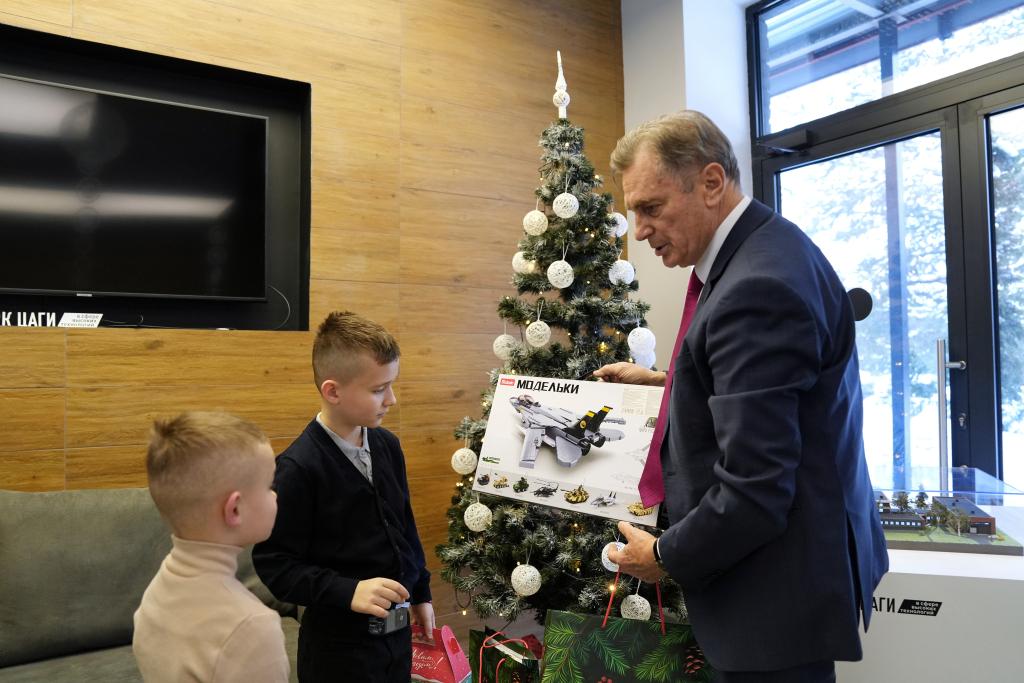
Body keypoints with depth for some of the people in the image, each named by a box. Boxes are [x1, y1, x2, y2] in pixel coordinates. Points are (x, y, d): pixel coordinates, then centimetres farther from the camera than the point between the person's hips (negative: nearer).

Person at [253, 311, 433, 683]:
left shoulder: (387, 445, 0)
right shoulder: (298, 467, -20)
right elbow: (274, 563, -19)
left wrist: (420, 593, 15)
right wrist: (348, 592, -27)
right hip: (339, 644, -6)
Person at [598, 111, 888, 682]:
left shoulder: (758, 287, -27)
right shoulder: (766, 250, 5)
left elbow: (755, 489, -28)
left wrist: (668, 556, -13)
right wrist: (667, 384, 13)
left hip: (780, 590, -10)